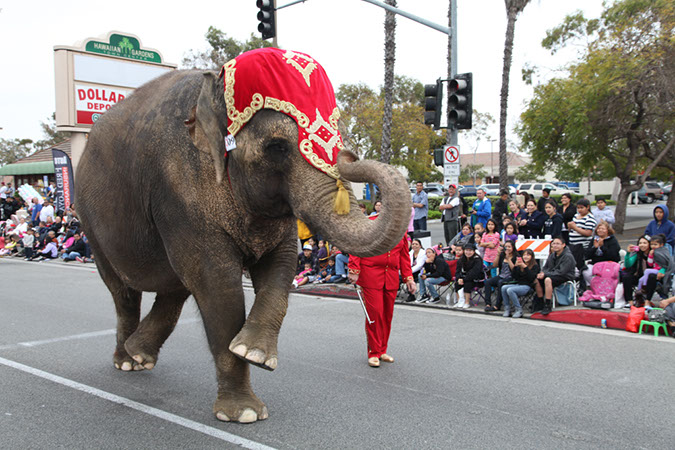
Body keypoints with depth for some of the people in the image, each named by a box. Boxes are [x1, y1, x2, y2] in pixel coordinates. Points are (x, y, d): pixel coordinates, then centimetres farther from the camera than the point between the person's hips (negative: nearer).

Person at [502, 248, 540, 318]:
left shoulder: (535, 266, 1)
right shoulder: (519, 265, 15)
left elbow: (531, 278, -13)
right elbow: (514, 277, 9)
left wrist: (525, 267, -18)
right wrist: (515, 266, -4)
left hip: (527, 286, -6)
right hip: (518, 284, 6)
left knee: (510, 290, -30)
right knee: (504, 288, -21)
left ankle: (518, 310, -20)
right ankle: (507, 308, -15)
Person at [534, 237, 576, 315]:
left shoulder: (568, 256, -13)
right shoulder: (552, 255, 11)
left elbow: (561, 272, -22)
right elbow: (546, 267, 15)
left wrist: (545, 274, -23)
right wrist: (542, 273, -10)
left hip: (566, 277, -8)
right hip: (553, 275, 8)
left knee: (548, 279, -34)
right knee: (537, 279, -15)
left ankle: (548, 306, -30)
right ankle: (539, 304, -3)